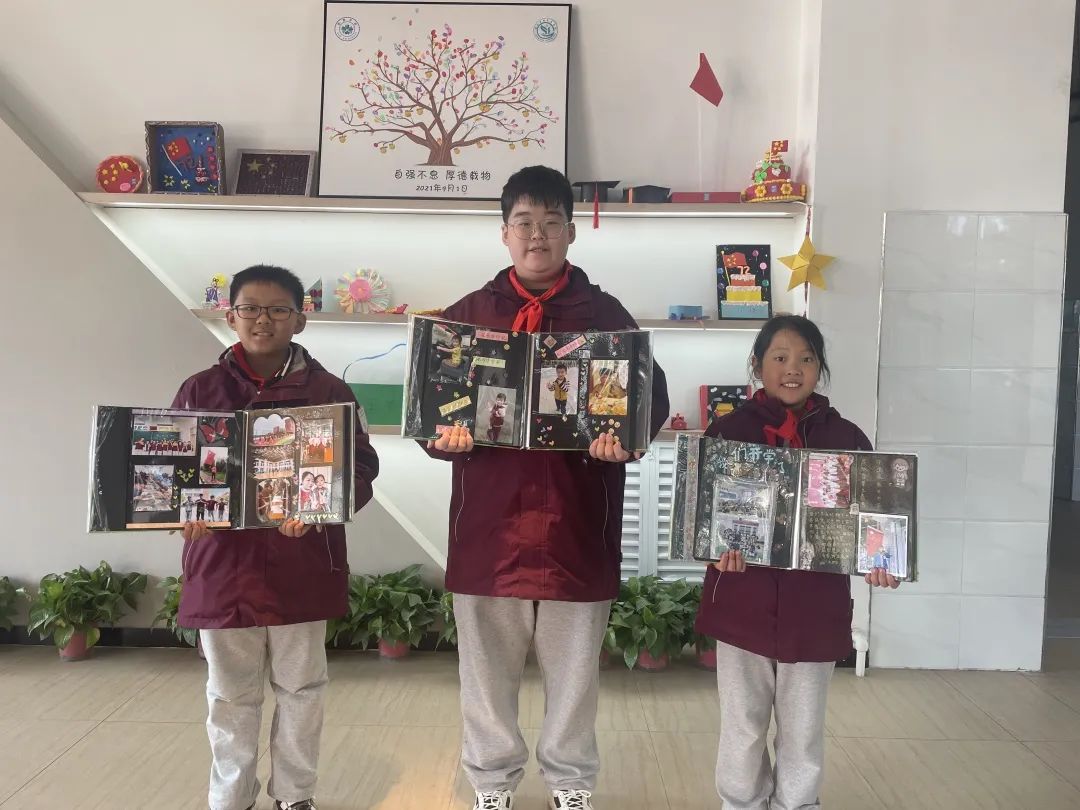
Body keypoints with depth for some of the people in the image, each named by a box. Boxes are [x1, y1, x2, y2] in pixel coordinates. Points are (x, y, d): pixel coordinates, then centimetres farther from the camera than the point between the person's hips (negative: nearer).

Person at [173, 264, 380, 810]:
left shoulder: (327, 391, -1)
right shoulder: (200, 390, 4)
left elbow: (361, 468, -4)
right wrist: (186, 511, -14)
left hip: (302, 565, -1)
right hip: (222, 562, 1)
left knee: (301, 686, 13)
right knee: (230, 693, 14)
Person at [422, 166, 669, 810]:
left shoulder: (606, 315, 4)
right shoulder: (467, 314, 7)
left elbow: (652, 397, 3)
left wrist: (623, 438, -17)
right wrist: (446, 436, -15)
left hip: (578, 521, 0)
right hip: (490, 519, 1)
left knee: (575, 667, 13)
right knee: (488, 666, 13)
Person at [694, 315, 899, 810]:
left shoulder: (846, 438, 1)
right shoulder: (728, 430, -3)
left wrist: (877, 561, -15)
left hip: (814, 602, 1)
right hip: (742, 598, -1)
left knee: (803, 727, 15)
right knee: (742, 724, 14)